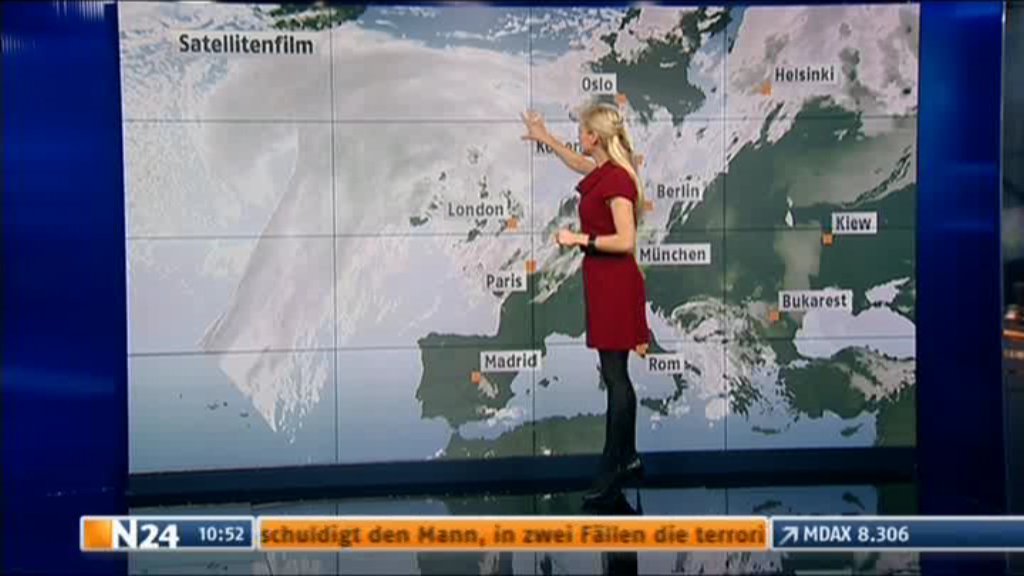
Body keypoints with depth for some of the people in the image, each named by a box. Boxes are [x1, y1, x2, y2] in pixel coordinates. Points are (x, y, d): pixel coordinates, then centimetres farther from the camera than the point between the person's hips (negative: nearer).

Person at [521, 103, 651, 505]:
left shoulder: (616, 179, -18)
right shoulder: (603, 172, 11)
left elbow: (626, 241, -22)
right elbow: (580, 164, 35)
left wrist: (580, 239, -16)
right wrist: (546, 139, 43)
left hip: (615, 284, -10)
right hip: (604, 282, 10)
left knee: (615, 377, -5)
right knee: (617, 376, 14)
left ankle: (612, 471, 1)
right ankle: (628, 459, 23)